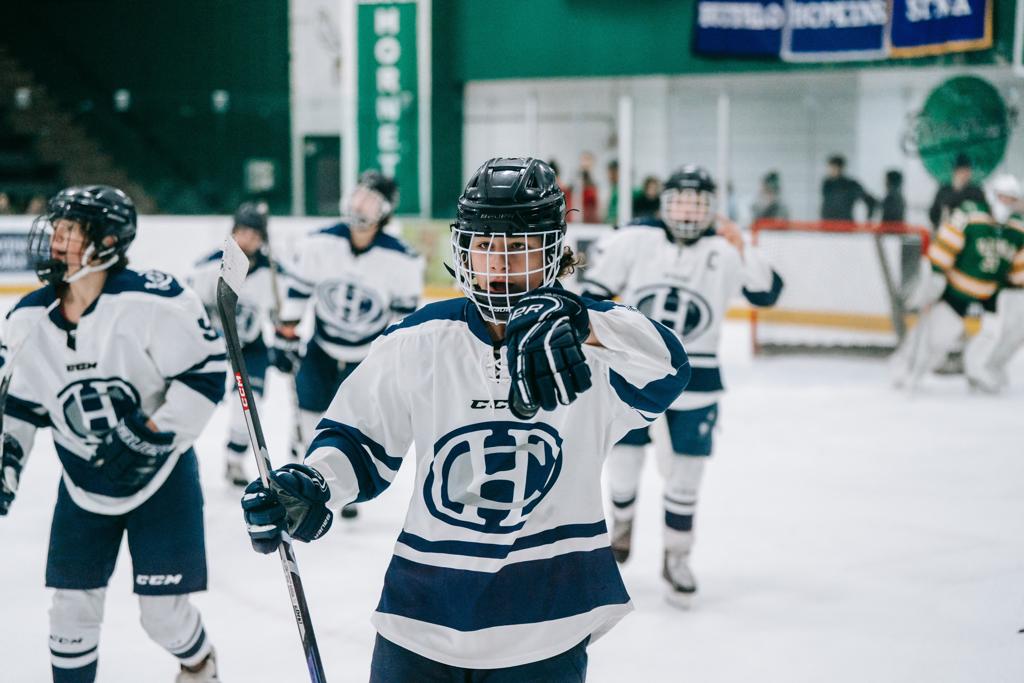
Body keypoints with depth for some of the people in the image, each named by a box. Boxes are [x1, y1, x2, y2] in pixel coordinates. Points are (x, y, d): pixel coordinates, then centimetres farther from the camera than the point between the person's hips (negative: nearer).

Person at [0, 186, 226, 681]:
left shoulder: (153, 302, -24)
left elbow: (206, 372, -19)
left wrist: (158, 434, -24)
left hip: (160, 475, -4)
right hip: (84, 482, 4)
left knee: (163, 611, 1)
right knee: (72, 604, 5)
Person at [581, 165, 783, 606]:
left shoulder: (725, 250, -6)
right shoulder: (634, 240, -8)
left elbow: (767, 293, -14)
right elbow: (595, 290, 1)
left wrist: (742, 248, -26)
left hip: (694, 379, 0)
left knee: (686, 473, 4)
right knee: (623, 461, 9)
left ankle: (676, 557, 21)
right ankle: (621, 525, 40)